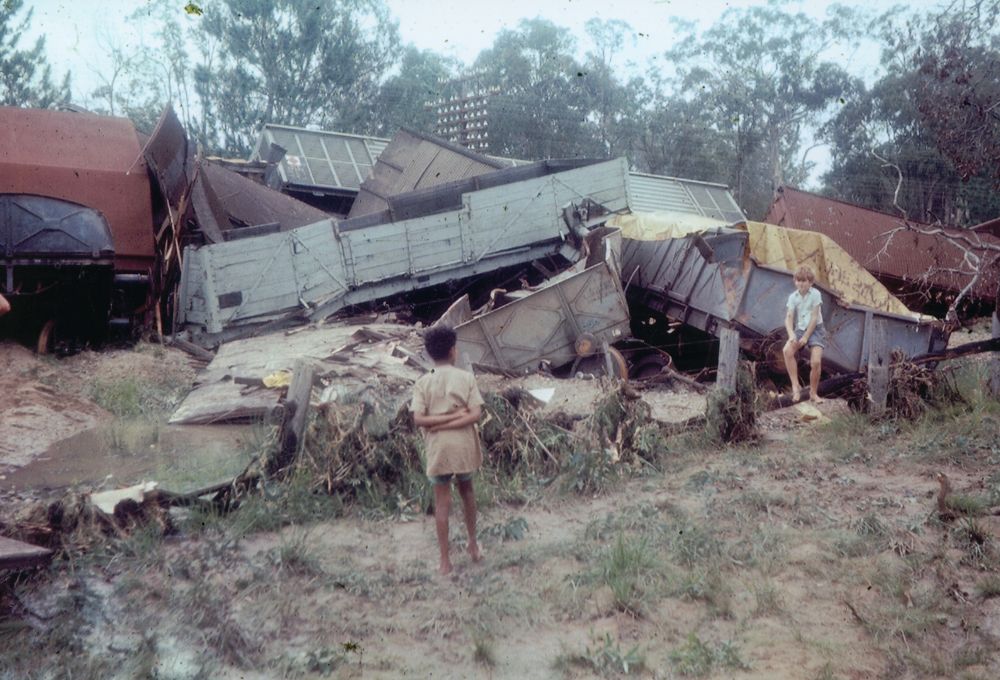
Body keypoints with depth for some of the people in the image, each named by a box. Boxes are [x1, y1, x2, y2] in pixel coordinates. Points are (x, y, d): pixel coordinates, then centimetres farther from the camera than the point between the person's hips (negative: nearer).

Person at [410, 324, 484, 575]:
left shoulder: (423, 383, -5)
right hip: (464, 446, 1)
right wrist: (454, 418, -11)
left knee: (442, 502, 7)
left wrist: (440, 420, -8)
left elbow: (418, 420, -14)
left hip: (438, 448, -1)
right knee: (466, 490, 24)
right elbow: (475, 415, -13)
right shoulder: (467, 378, -5)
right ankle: (473, 545, 35)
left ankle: (445, 561, 11)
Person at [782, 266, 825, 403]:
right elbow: (789, 317, -5)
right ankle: (795, 386, -24)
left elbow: (814, 317, -10)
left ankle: (813, 393, 3)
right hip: (799, 330, 3)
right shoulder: (793, 297, 2)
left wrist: (806, 336, -14)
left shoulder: (815, 294, -7)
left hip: (815, 330, -3)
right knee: (787, 350, -28)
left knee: (816, 362, -20)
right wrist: (791, 335, -23)